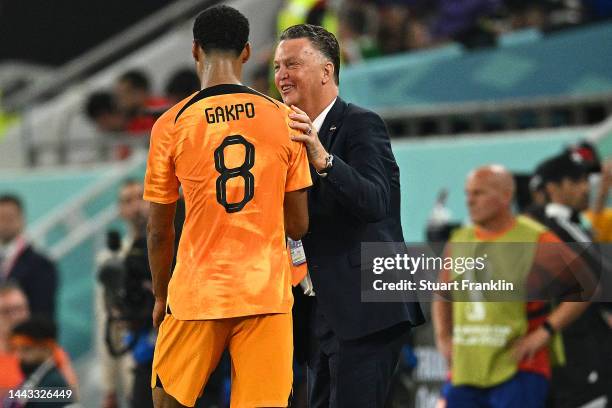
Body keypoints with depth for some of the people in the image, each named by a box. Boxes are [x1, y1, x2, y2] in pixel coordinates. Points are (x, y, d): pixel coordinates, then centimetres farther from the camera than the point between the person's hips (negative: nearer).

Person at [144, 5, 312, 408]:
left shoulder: (171, 125, -2)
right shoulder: (283, 119, 2)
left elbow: (159, 231, 2)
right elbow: (299, 226, 4)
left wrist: (161, 297, 17)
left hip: (198, 294, -1)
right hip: (268, 293, 1)